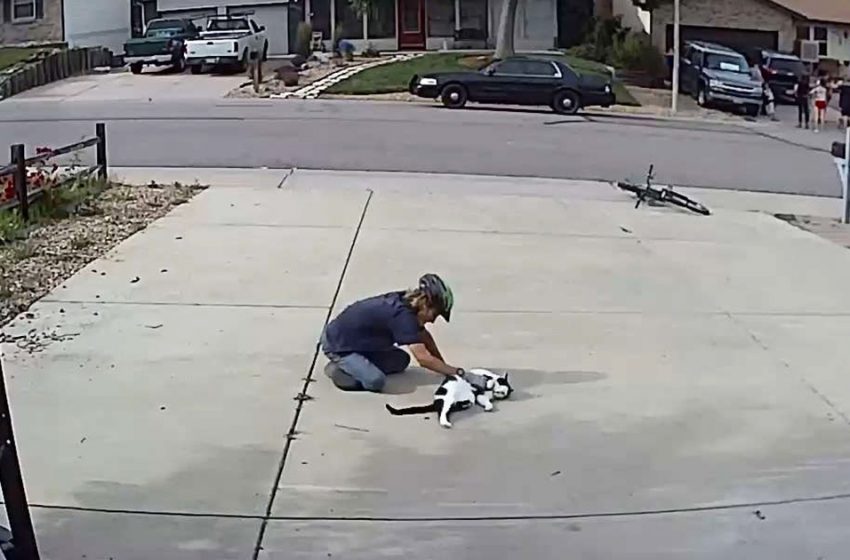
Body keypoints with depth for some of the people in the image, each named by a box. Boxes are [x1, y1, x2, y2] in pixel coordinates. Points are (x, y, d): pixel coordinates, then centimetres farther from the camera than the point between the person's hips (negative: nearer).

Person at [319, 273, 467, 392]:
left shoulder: (405, 301, -3)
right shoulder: (403, 315, -29)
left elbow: (423, 335, 10)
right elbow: (423, 358, -33)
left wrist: (444, 367, 3)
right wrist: (455, 371, -25)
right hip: (337, 345, -10)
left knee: (402, 361, 7)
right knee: (376, 381, -28)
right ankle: (339, 369, -4)